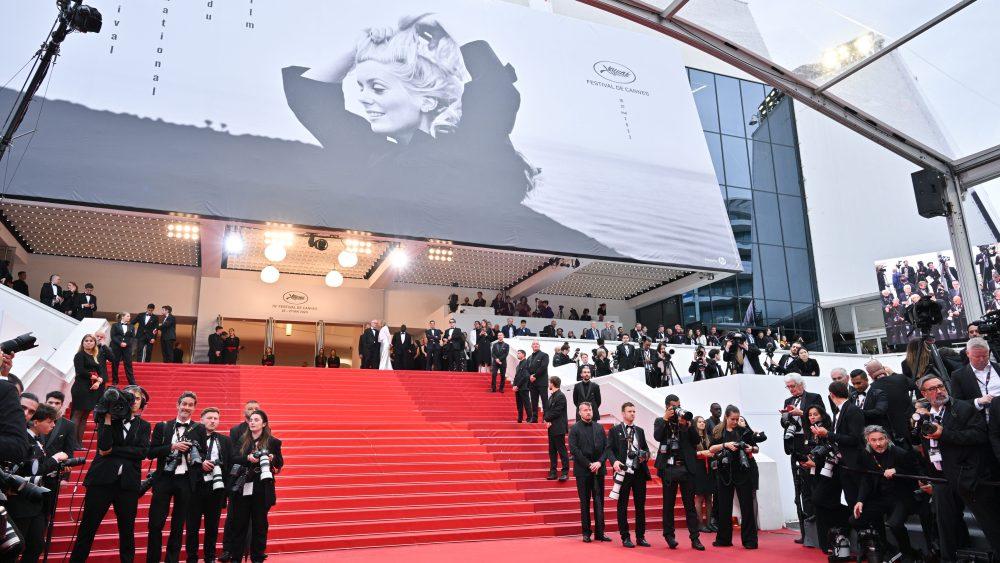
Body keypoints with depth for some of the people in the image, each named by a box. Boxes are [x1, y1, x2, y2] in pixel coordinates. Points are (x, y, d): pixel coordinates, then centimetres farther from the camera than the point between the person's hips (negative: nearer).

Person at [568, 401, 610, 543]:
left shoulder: (599, 427, 10)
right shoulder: (575, 429, -2)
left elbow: (606, 447, 7)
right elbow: (574, 449, -9)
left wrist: (599, 462, -8)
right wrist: (589, 464, -12)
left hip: (598, 469, 3)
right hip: (583, 471, -3)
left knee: (599, 501, 5)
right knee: (585, 502, 4)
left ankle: (600, 532, 10)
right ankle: (586, 533, 11)